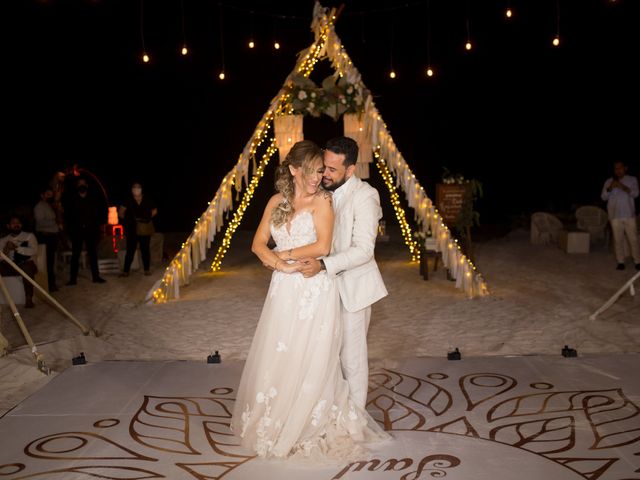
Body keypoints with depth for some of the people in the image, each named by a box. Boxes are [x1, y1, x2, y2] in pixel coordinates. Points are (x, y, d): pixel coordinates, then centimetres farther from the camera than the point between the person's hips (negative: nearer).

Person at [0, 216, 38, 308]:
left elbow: (34, 251, -4)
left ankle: (28, 298, -35)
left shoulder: (29, 236, 14)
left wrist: (17, 248, -13)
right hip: (9, 266, 3)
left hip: (26, 264, -3)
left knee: (27, 267, -39)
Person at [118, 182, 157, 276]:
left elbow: (154, 211, 16)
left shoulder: (147, 200, 2)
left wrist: (148, 217, 6)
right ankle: (126, 271, 3)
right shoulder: (128, 201, -2)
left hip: (145, 229, 1)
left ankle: (147, 269, 16)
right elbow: (120, 213, 7)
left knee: (145, 249, 6)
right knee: (130, 250, -1)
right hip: (132, 230, -1)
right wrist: (127, 219, 1)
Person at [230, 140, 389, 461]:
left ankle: (309, 428, 19)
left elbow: (322, 246, -16)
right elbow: (258, 244, 5)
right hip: (283, 291, 5)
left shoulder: (322, 200, -5)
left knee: (309, 362, 2)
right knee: (274, 359, 11)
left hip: (315, 291, -4)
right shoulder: (277, 202, 8)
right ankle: (273, 422, 29)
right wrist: (281, 264, -12)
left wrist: (285, 254, -6)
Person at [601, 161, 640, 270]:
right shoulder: (609, 181, 9)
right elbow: (604, 197, 2)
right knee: (618, 240, -1)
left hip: (629, 215, -1)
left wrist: (623, 187, -21)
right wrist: (610, 188, -18)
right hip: (615, 216, 1)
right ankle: (620, 262, 3)